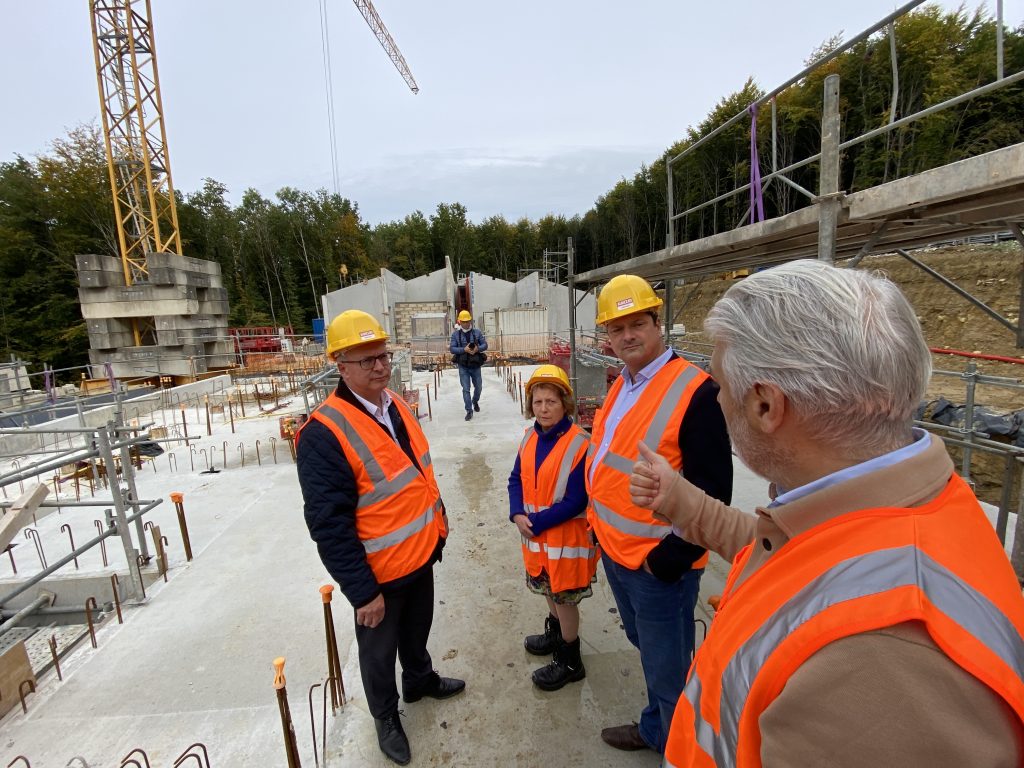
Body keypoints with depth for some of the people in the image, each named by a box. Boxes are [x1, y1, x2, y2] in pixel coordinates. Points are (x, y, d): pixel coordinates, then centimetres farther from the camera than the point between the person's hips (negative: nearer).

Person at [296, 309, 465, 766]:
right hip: (379, 574, -6)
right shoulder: (324, 434, -28)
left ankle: (420, 680, 57)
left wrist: (437, 521, 15)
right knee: (379, 650, 21)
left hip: (422, 555, 7)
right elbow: (329, 527, -26)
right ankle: (386, 718, 47)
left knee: (417, 630, 29)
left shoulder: (396, 405, -2)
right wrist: (363, 592, -20)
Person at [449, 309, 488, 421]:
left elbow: (485, 345, 2)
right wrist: (464, 349, -21)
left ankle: (475, 401, 44)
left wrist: (478, 349, -18)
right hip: (463, 366, -2)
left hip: (476, 365, 2)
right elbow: (452, 349, -7)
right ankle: (469, 411, 7)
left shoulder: (477, 332, 0)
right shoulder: (455, 334, -3)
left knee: (478, 386, 15)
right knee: (466, 389, -2)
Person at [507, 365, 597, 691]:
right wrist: (518, 514, -12)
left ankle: (569, 662, 33)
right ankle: (555, 634, 52)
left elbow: (575, 502, -23)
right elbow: (516, 479, 4)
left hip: (566, 537, -6)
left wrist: (536, 523, -20)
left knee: (565, 597, 11)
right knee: (549, 590, 26)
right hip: (535, 534, 7)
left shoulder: (579, 444, -24)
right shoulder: (530, 438, -2)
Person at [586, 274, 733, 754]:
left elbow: (712, 494, -22)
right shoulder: (621, 386, 5)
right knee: (648, 650, 28)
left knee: (669, 672, 13)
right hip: (616, 553, 8)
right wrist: (600, 525, 15)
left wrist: (667, 561, -18)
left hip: (658, 564, -8)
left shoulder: (696, 391, -21)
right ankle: (653, 729, 52)